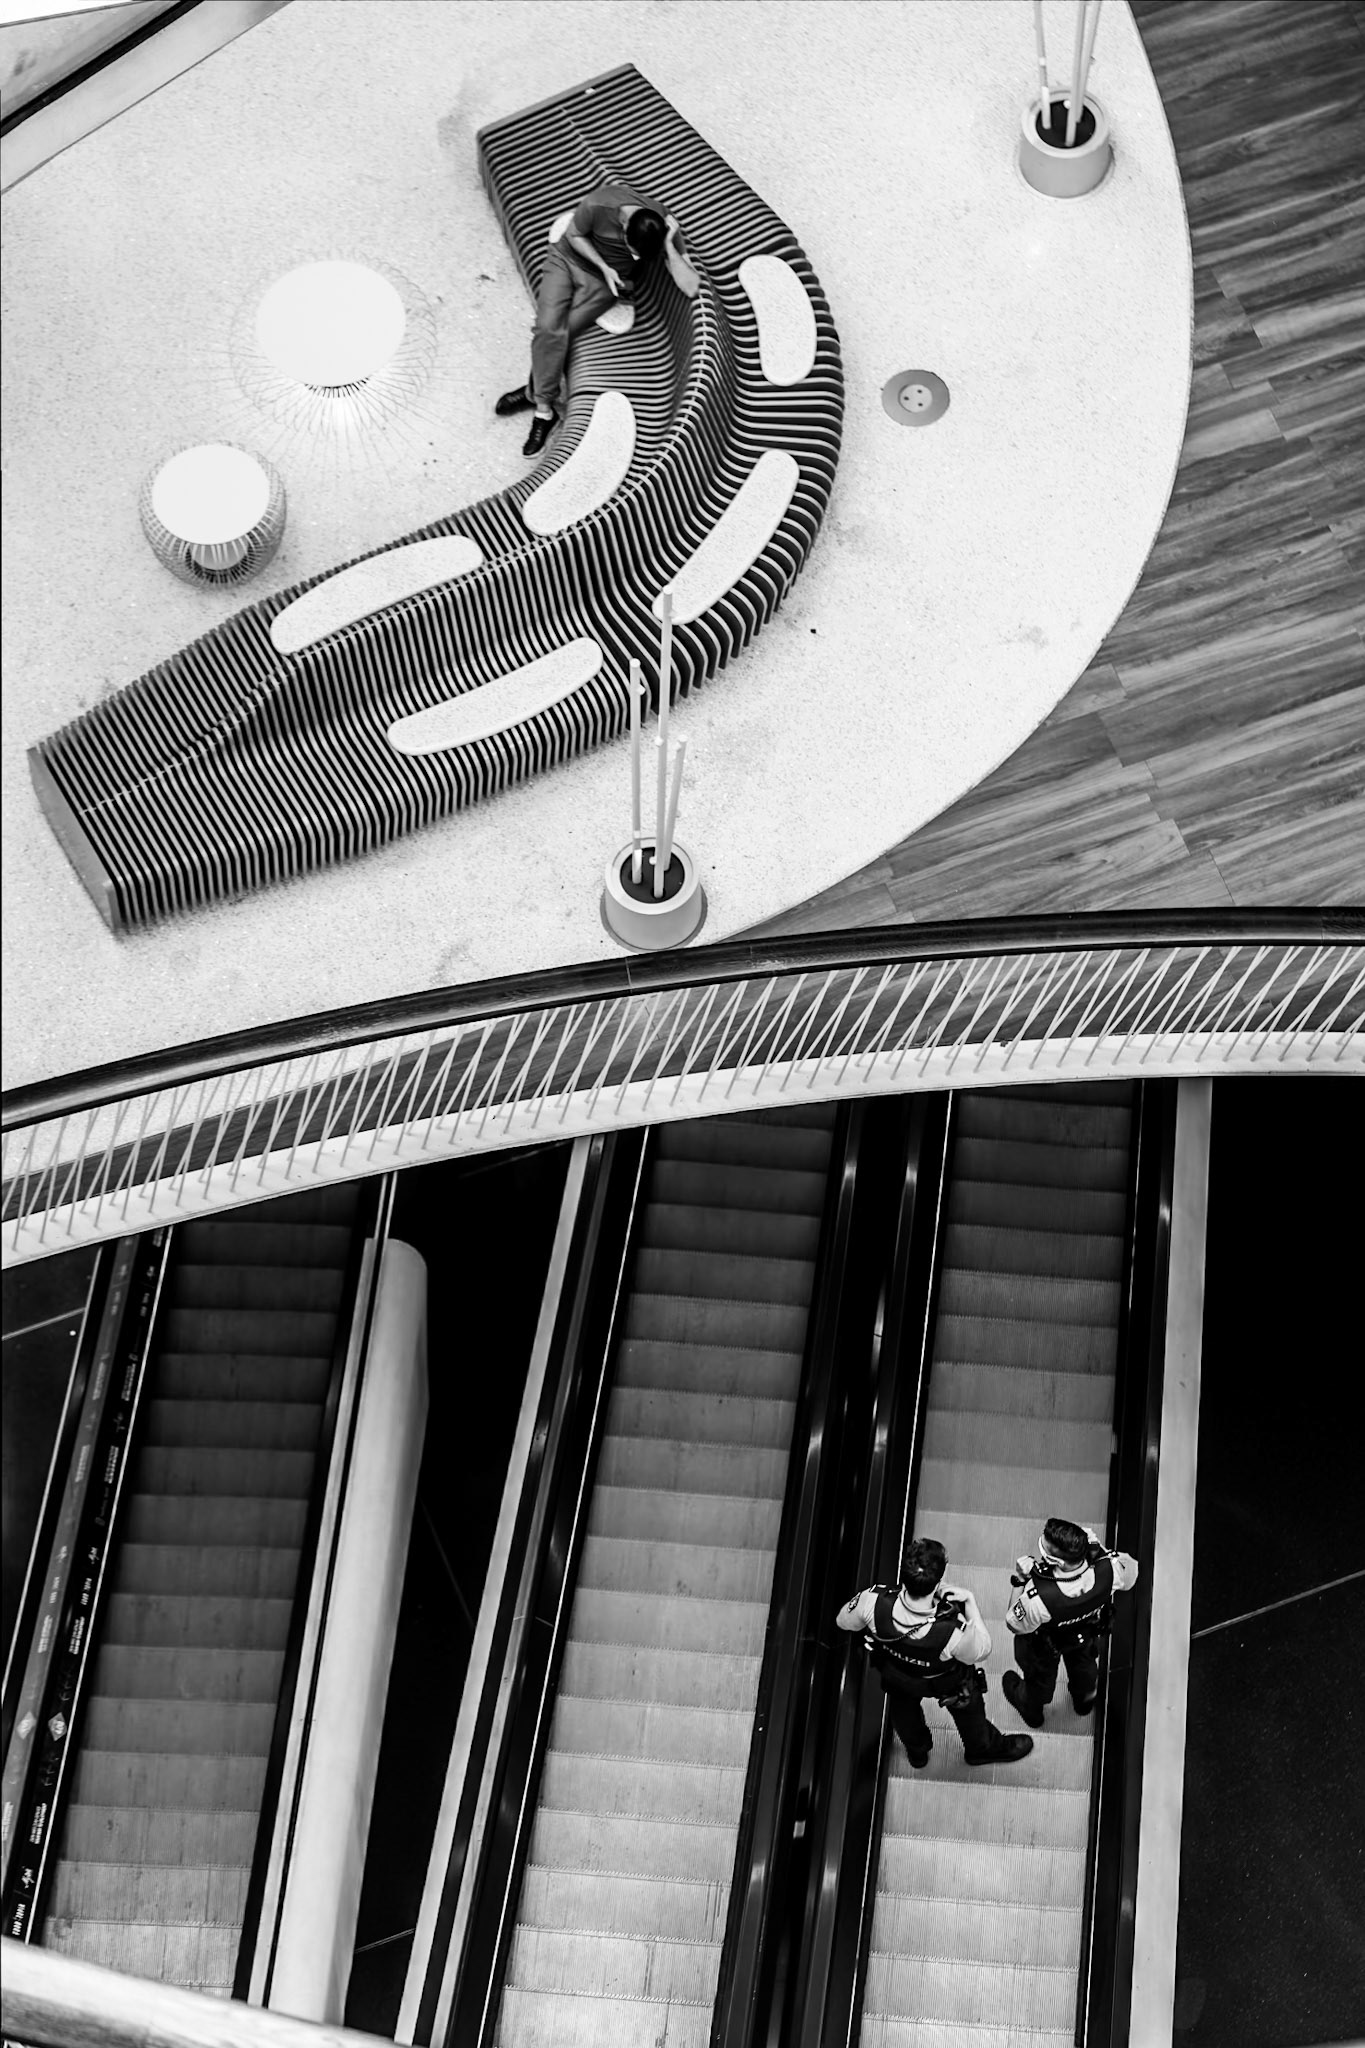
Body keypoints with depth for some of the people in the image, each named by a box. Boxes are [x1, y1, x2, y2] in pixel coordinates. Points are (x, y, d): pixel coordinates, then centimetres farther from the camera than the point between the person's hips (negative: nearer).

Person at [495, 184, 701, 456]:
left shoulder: (665, 229, -26)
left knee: (557, 333, -13)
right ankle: (544, 410, -3)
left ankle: (534, 393, 10)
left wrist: (669, 246, -38)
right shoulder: (597, 206, -32)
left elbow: (691, 288, -29)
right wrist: (604, 266, -21)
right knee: (549, 328, -18)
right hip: (568, 258, 0)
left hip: (603, 282, 0)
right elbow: (574, 234, -9)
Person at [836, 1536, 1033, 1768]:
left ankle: (916, 1750, 67)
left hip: (894, 1675, 2)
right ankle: (983, 1747, 64)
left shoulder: (874, 1601, -43)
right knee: (967, 1706, 33)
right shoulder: (955, 1632, -47)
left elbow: (843, 1620, -18)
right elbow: (982, 1651, -22)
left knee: (903, 1707, 37)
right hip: (946, 1683, -2)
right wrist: (969, 1601, -23)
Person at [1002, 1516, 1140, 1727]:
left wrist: (1020, 1582, -25)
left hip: (1046, 1645, -3)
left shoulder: (1039, 1597, -50)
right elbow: (1130, 1574, -15)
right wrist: (1099, 1549, -13)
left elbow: (1014, 1625, -27)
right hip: (1089, 1635, 3)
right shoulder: (1107, 1570, -42)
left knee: (1040, 1673, 33)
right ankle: (1084, 1699, 71)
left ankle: (1031, 1709, 65)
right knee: (1084, 1663, 38)